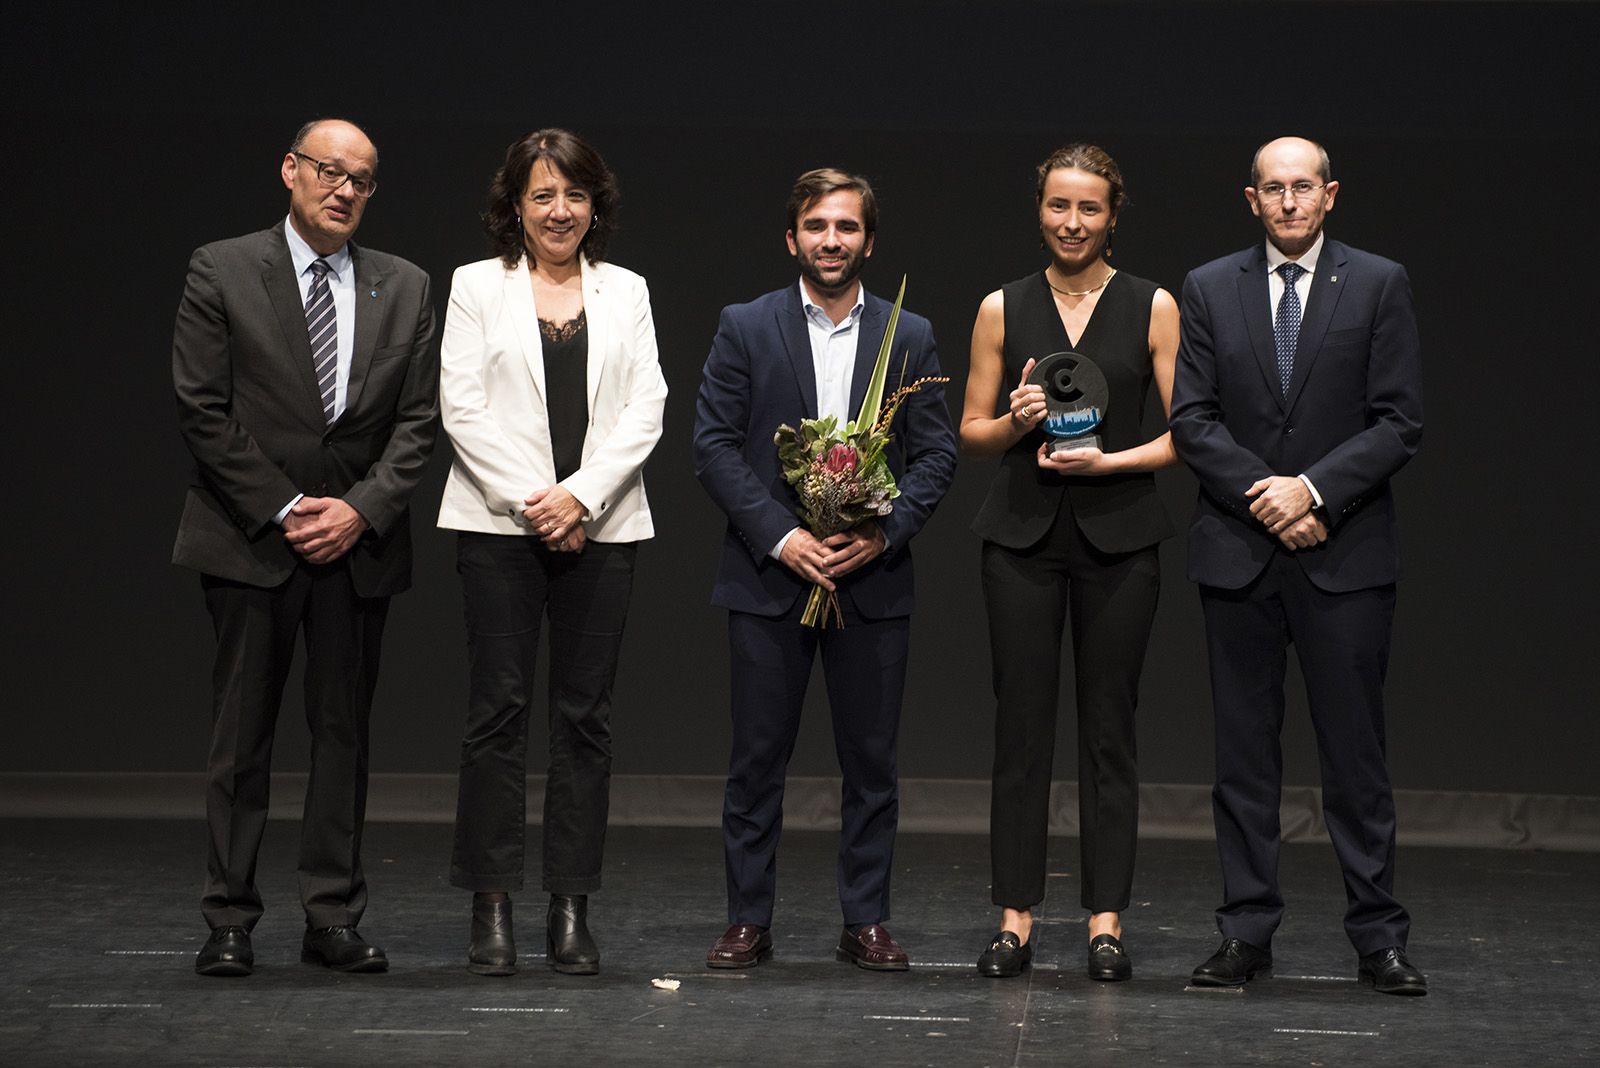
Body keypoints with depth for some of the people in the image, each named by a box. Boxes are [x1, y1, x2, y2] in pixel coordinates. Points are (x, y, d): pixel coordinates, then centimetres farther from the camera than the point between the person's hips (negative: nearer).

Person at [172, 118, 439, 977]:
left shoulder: (404, 289, 9)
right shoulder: (222, 272, 0)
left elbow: (418, 418, 6)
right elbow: (201, 408, -5)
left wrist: (362, 509, -8)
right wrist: (282, 511, -10)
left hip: (358, 543, 3)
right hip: (250, 540, -3)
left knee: (344, 732, 5)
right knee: (242, 735, 0)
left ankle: (333, 918, 10)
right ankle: (230, 923, 5)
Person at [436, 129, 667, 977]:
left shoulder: (625, 292, 11)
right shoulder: (477, 287, 6)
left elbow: (645, 409, 3)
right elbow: (461, 405, -3)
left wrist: (581, 495, -11)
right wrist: (529, 499, -11)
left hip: (599, 524, 2)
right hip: (499, 524, -2)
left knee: (584, 713, 2)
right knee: (498, 707, -4)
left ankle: (571, 910, 6)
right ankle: (491, 908, 0)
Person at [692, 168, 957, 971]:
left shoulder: (910, 337, 7)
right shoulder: (746, 329, 2)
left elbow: (936, 452, 5)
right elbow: (714, 445, -3)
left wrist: (885, 532, -11)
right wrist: (781, 536, -13)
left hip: (872, 577, 1)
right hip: (768, 575, -1)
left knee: (871, 758, 5)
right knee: (757, 756, 2)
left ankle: (865, 921, 13)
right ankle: (748, 920, 10)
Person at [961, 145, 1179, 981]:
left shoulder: (1152, 307, 2)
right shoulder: (1003, 309, 6)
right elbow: (972, 431, 9)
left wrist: (1109, 460, -13)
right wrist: (1014, 422, -11)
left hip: (1117, 532, -1)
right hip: (1024, 533, 1)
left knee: (1109, 729, 1)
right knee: (1021, 725, 1)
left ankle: (1106, 920, 6)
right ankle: (1015, 918, 7)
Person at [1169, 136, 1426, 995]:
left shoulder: (1379, 285, 2)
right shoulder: (1209, 289, 8)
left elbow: (1399, 422, -3)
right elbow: (1190, 418, 2)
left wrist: (1314, 489, -15)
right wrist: (1263, 496, -11)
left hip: (1345, 552, -2)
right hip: (1238, 551, 2)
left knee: (1355, 750, 0)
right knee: (1244, 751, 6)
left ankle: (1378, 937, 5)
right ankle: (1247, 933, 11)